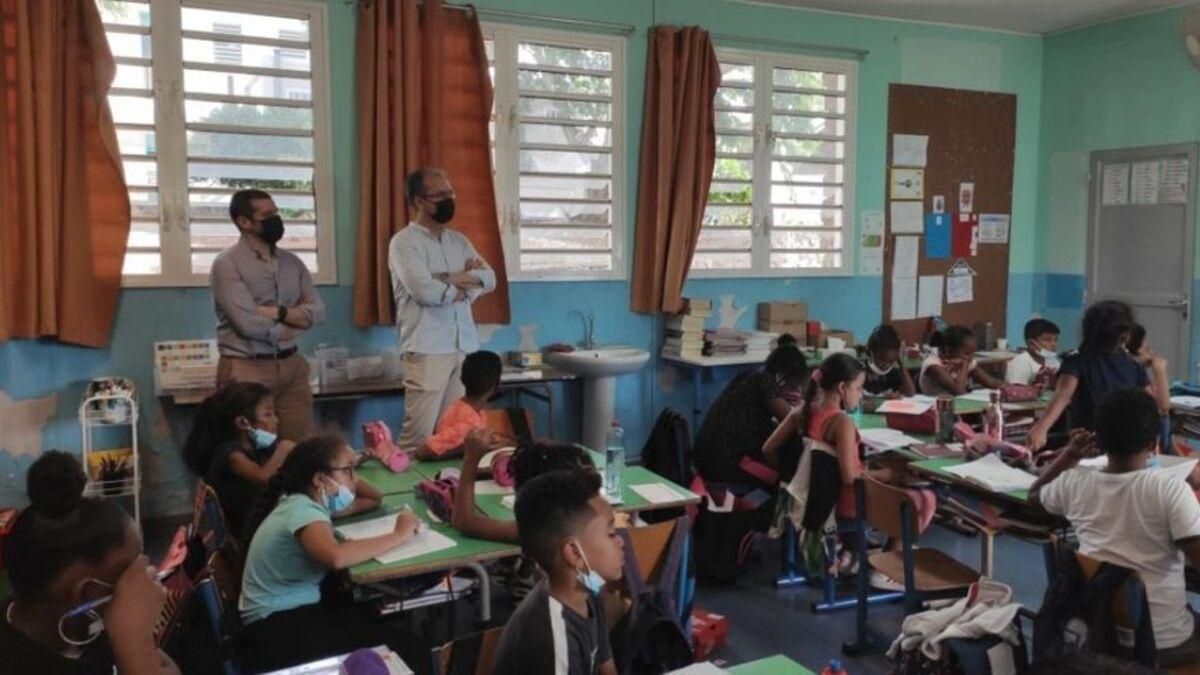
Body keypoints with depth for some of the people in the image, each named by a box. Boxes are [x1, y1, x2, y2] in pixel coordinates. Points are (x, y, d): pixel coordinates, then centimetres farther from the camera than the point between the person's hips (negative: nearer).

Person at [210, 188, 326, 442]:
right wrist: (296, 318, -4)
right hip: (247, 369, -5)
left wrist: (278, 312, -14)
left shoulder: (291, 261, 10)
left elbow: (317, 311, 1)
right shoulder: (227, 264, -9)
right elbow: (249, 324, -19)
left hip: (291, 365, 5)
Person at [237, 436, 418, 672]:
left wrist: (350, 482, -2)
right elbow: (336, 557, -43)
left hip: (295, 608, 9)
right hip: (273, 625, -9)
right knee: (382, 646, -13)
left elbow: (373, 501, 18)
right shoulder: (303, 510, -22)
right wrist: (399, 535, -32)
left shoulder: (307, 500, 5)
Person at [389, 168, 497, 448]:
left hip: (465, 346, 6)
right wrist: (464, 287, -2)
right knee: (419, 433, -6)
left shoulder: (459, 241, 17)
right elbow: (424, 291, -18)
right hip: (427, 349, -6)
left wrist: (449, 278, -10)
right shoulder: (404, 242, -4)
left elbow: (489, 278, 5)